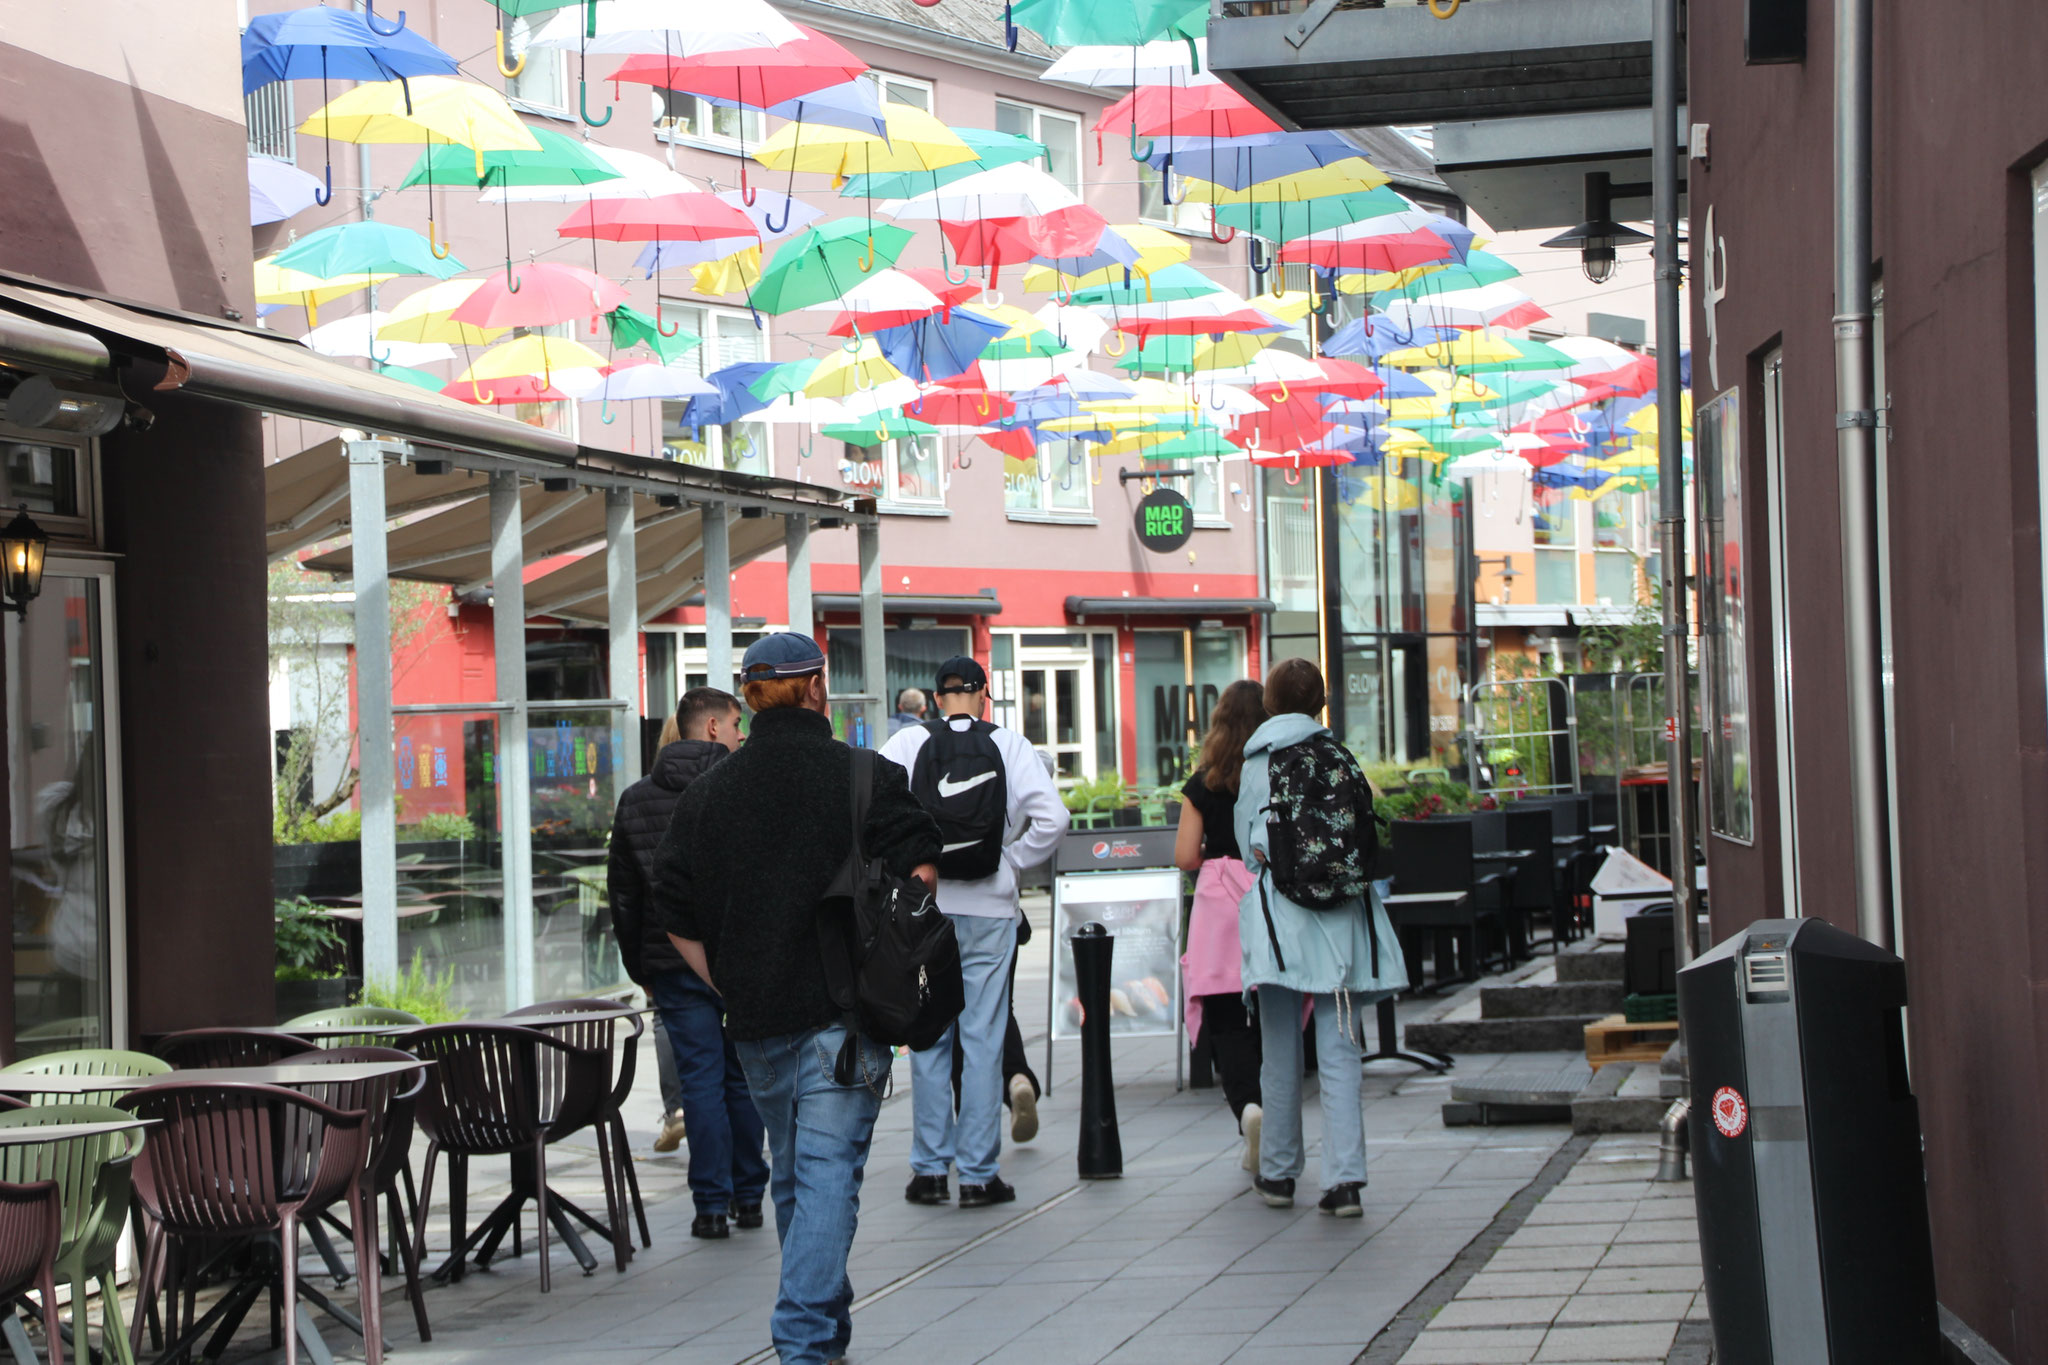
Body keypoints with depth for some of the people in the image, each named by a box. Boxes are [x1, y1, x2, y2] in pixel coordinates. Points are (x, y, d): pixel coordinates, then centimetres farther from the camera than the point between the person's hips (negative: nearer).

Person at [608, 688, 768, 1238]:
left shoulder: (636, 800, 6)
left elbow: (623, 896, 9)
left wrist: (640, 969, 16)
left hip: (675, 964, 1)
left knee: (700, 1079, 2)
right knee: (746, 1077, 10)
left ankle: (712, 1205, 0)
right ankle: (748, 1195, 18)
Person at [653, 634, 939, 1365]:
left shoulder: (706, 792, 8)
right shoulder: (867, 777, -3)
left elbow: (677, 917, 8)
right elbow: (919, 873, -11)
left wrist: (729, 987, 14)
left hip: (755, 1017, 4)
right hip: (843, 1007, -4)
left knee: (791, 1170, 18)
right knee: (829, 1168, -5)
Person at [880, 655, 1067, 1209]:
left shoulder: (907, 743, 0)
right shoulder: (1009, 746, -1)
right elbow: (1051, 817, -11)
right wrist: (1012, 862, 2)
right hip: (989, 910, -1)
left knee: (928, 1038, 9)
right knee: (983, 1037, 3)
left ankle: (929, 1170, 11)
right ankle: (978, 1174, 5)